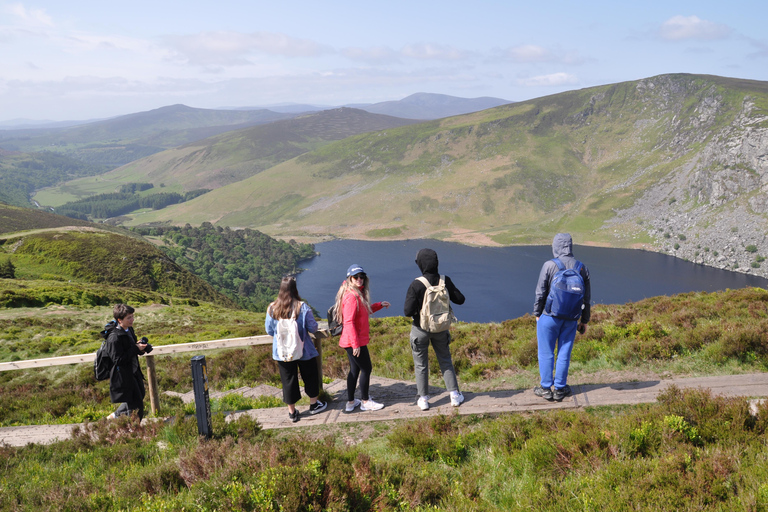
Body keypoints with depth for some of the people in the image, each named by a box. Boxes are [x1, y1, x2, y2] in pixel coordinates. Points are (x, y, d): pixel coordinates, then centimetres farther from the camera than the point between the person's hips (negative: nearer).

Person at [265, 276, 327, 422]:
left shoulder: (272, 308, -8)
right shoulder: (302, 307, -15)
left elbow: (269, 330, 2)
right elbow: (313, 328, -8)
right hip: (303, 350, -2)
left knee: (288, 380, 12)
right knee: (310, 376, 19)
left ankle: (292, 412, 21)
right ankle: (314, 405, 33)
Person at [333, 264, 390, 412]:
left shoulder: (358, 294, 10)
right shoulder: (352, 296, -21)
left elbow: (364, 311, 25)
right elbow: (349, 321, -25)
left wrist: (379, 305, 14)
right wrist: (355, 344, -26)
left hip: (355, 341, 10)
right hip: (354, 341, -10)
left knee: (355, 369, 17)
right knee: (366, 369, 3)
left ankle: (351, 402, 26)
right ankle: (365, 402, 18)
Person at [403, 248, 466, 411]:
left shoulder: (416, 285, -24)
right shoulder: (445, 281, -11)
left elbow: (408, 311, -25)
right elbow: (460, 300, 0)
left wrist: (415, 310, -2)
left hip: (421, 329, -3)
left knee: (421, 365, 13)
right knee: (445, 361, 20)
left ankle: (423, 399, 22)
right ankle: (455, 395, 23)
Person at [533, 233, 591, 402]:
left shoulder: (549, 266, -14)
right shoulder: (582, 268, -1)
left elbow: (540, 293, -11)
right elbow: (586, 297, 5)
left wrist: (537, 313, 3)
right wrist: (584, 321, 14)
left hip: (549, 316, -4)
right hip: (570, 318, 4)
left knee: (546, 353, 9)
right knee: (564, 353, 12)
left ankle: (546, 389, 16)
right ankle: (560, 389, 20)